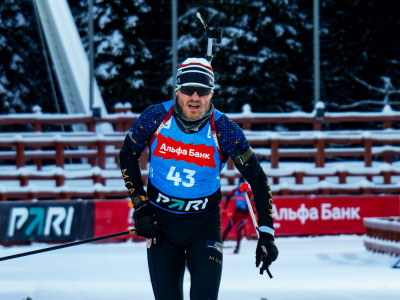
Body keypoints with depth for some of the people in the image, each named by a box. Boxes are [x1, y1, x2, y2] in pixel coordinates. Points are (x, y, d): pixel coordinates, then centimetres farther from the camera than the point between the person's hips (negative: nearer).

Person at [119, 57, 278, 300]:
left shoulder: (224, 130, -14)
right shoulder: (156, 117, -11)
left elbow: (257, 179, -6)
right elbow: (128, 155, 6)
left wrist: (266, 235, -12)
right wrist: (140, 205, -3)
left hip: (204, 223, -1)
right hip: (160, 221, 1)